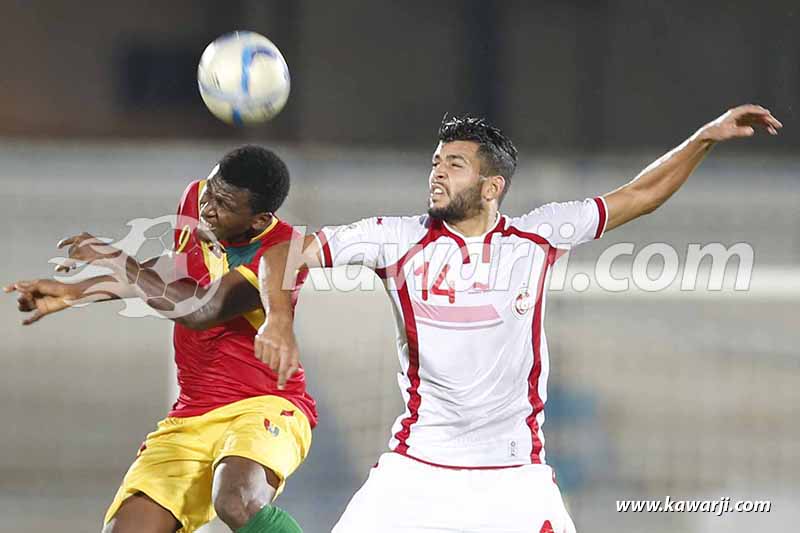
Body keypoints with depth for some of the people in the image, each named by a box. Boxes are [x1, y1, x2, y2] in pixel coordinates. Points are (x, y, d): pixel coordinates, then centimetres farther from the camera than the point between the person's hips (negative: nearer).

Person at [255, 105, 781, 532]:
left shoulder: (537, 236, 1)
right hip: (416, 469, 0)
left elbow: (639, 196, 10)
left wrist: (707, 137, 3)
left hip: (515, 475, 0)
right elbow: (289, 253, -1)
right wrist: (280, 320, -19)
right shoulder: (399, 239, -2)